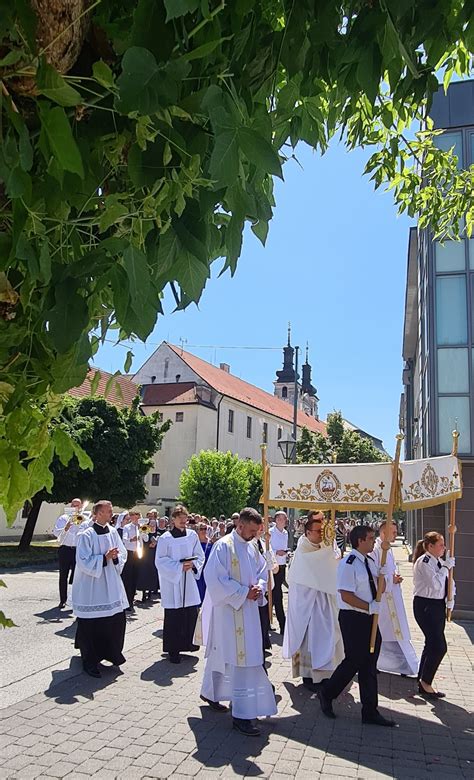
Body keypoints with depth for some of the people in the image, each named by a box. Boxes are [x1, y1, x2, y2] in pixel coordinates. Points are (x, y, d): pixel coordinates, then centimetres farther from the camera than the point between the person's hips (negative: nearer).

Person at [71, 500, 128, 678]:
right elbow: (84, 562, -15)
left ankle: (112, 653, 29)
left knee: (116, 620, 8)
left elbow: (123, 554, 9)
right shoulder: (86, 535, -14)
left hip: (111, 585, 6)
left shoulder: (112, 532, 4)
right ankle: (90, 661, 18)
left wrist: (115, 556, -12)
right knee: (91, 625, 3)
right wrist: (104, 558, -22)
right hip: (91, 585, -6)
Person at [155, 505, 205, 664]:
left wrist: (192, 564, -10)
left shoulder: (192, 535, 3)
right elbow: (160, 561, -8)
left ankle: (186, 643, 26)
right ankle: (172, 650, 12)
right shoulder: (165, 539, -8)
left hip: (189, 580, 4)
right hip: (172, 582, -4)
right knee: (173, 616, 0)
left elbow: (200, 555, 9)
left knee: (191, 613, 6)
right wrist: (179, 566, -16)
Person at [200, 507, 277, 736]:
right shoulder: (223, 546, -16)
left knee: (222, 653, 20)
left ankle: (210, 693, 38)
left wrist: (259, 587, -4)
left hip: (248, 611, 8)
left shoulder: (251, 547, 8)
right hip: (229, 611, -8)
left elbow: (262, 571, 17)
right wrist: (244, 592, -18)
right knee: (241, 659, -8)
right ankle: (241, 714, -1)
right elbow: (215, 579, -19)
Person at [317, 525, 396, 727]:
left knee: (369, 665, 12)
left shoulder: (370, 562, 10)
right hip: (353, 618, -8)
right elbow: (346, 596, -22)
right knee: (354, 661, 0)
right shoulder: (348, 564, -17)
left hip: (369, 618, 8)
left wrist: (381, 577, -2)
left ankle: (370, 711, 21)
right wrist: (370, 607, -21)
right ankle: (326, 693, 23)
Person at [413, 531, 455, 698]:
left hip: (438, 605, 9)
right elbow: (435, 584, -25)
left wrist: (450, 603, 3)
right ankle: (426, 684, 5)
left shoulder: (439, 562, 9)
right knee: (439, 646, -10)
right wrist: (446, 567, -17)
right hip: (425, 606, -9)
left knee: (432, 644, 14)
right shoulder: (423, 562, -16)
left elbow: (448, 583, 15)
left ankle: (422, 681, 28)